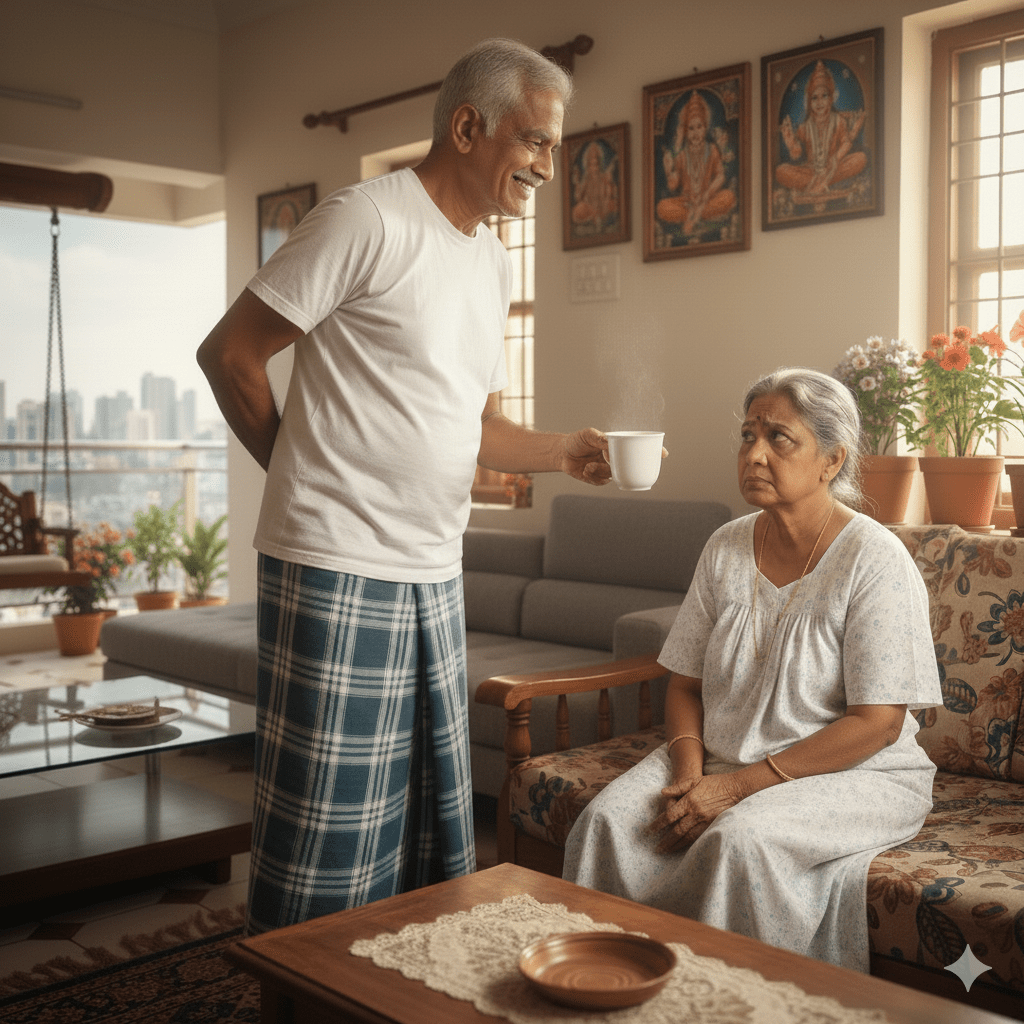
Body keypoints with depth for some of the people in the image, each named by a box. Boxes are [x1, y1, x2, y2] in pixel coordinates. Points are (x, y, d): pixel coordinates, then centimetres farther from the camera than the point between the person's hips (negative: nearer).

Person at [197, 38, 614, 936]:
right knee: (328, 828, 0)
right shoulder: (369, 221, -10)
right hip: (339, 568, -8)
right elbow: (229, 353, -8)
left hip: (435, 571, 8)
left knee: (435, 822, 16)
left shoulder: (493, 260, 16)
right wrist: (310, 478, -1)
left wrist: (564, 451, 1)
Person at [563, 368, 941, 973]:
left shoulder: (875, 560, -13)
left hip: (853, 775, -5)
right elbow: (686, 683, 9)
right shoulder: (727, 549, 4)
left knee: (739, 838, -34)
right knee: (607, 821, -20)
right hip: (721, 763, 5)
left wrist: (740, 786, -20)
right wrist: (689, 773, -12)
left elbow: (876, 723, -17)